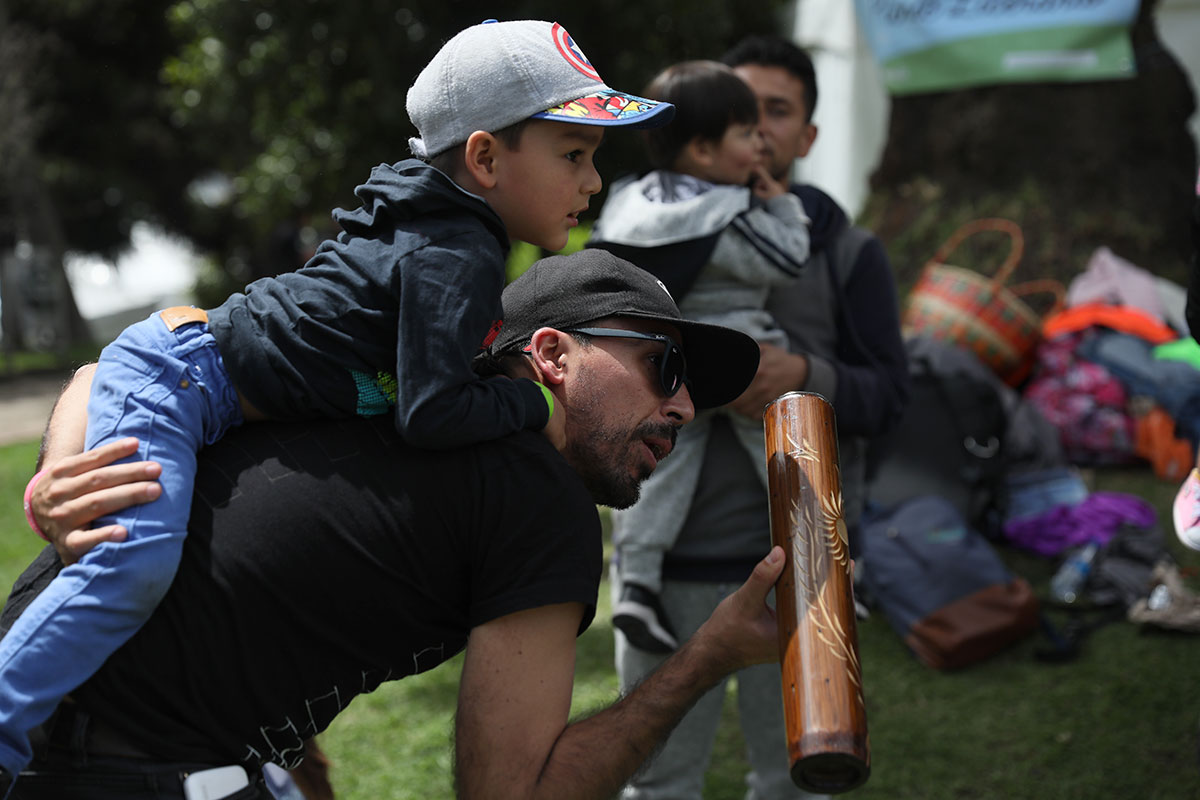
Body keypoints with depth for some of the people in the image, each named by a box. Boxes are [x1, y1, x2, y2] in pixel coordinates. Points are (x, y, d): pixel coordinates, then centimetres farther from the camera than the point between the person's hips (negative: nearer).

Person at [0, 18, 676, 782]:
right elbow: (431, 413, -28)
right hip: (174, 379, -11)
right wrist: (536, 404, -14)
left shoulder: (437, 230, 9)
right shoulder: (456, 259, -20)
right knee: (138, 561, -26)